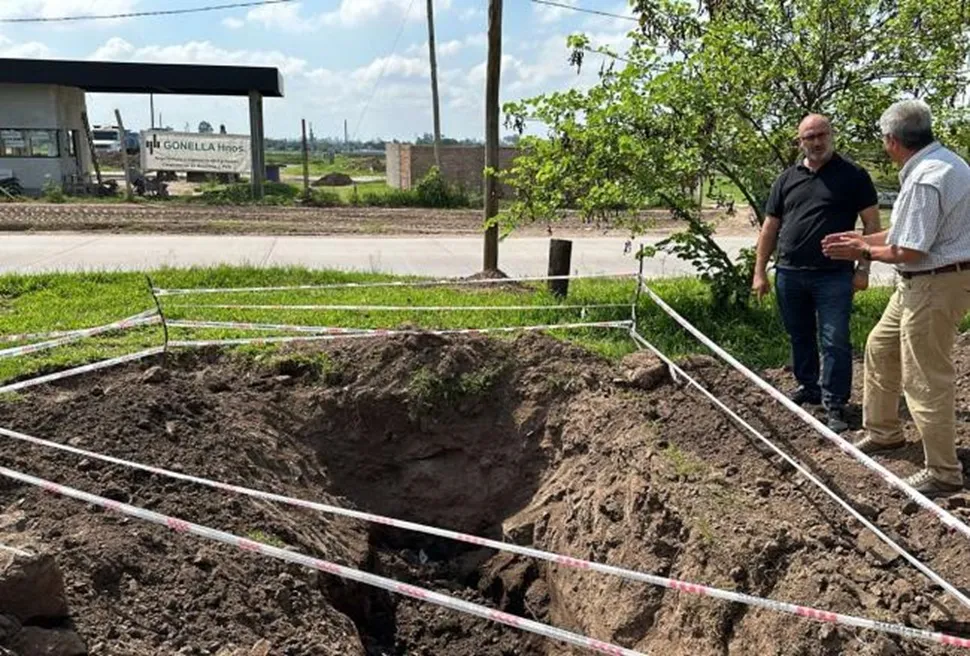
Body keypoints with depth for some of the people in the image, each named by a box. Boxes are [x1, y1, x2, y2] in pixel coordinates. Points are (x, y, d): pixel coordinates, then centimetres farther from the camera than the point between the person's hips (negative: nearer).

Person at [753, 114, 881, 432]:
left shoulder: (853, 175, 0)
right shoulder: (786, 179, 10)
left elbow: (872, 223, 0)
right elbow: (770, 227, 11)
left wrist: (863, 268, -7)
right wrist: (760, 271, 7)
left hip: (833, 275, -4)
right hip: (789, 274, 4)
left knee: (835, 342, -4)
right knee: (800, 337, 15)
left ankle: (835, 406, 3)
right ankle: (808, 387, 31)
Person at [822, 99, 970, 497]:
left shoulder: (925, 180, -25)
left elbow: (909, 251, -23)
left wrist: (865, 252, -6)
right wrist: (864, 239, 15)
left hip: (935, 284, -11)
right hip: (921, 282, 11)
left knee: (925, 379, -2)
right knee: (880, 348, 22)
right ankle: (883, 432, 37)